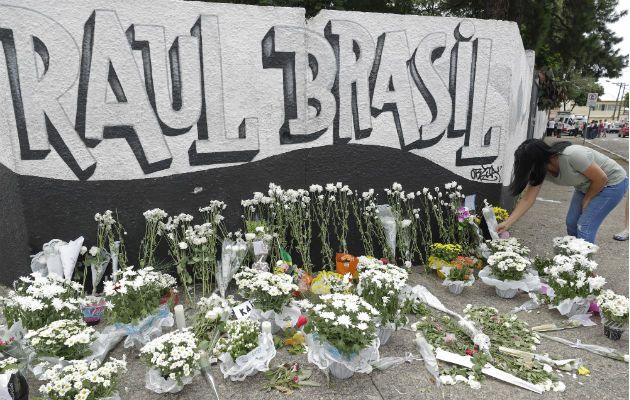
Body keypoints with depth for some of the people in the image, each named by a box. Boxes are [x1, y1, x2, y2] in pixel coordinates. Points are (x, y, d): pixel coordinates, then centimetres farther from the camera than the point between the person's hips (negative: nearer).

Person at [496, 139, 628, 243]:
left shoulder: (572, 156, -38)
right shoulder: (540, 169, -16)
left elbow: (601, 178, -25)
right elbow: (527, 199, -13)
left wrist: (586, 200, -10)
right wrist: (507, 223, -20)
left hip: (613, 182, -7)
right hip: (586, 185, 7)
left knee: (585, 226, -12)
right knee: (572, 223, 5)